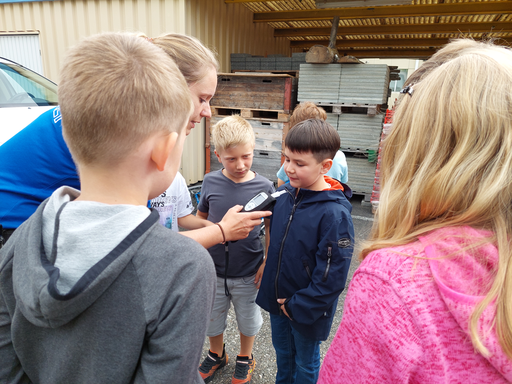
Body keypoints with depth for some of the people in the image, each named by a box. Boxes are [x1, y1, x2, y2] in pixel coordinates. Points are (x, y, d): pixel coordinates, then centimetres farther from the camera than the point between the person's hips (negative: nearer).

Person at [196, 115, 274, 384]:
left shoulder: (264, 187, -15)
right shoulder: (211, 182, -11)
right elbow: (200, 218, 4)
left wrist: (267, 263, -7)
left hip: (248, 273, -1)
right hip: (213, 270, 2)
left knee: (247, 320, 20)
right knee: (211, 318, 22)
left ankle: (245, 358, 49)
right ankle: (217, 355, 52)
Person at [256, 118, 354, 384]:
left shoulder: (335, 214, -28)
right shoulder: (286, 193, -7)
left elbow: (332, 277, -23)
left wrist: (297, 306, -16)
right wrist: (269, 269, 9)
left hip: (307, 310, -6)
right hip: (277, 297, 6)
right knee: (282, 351, 29)